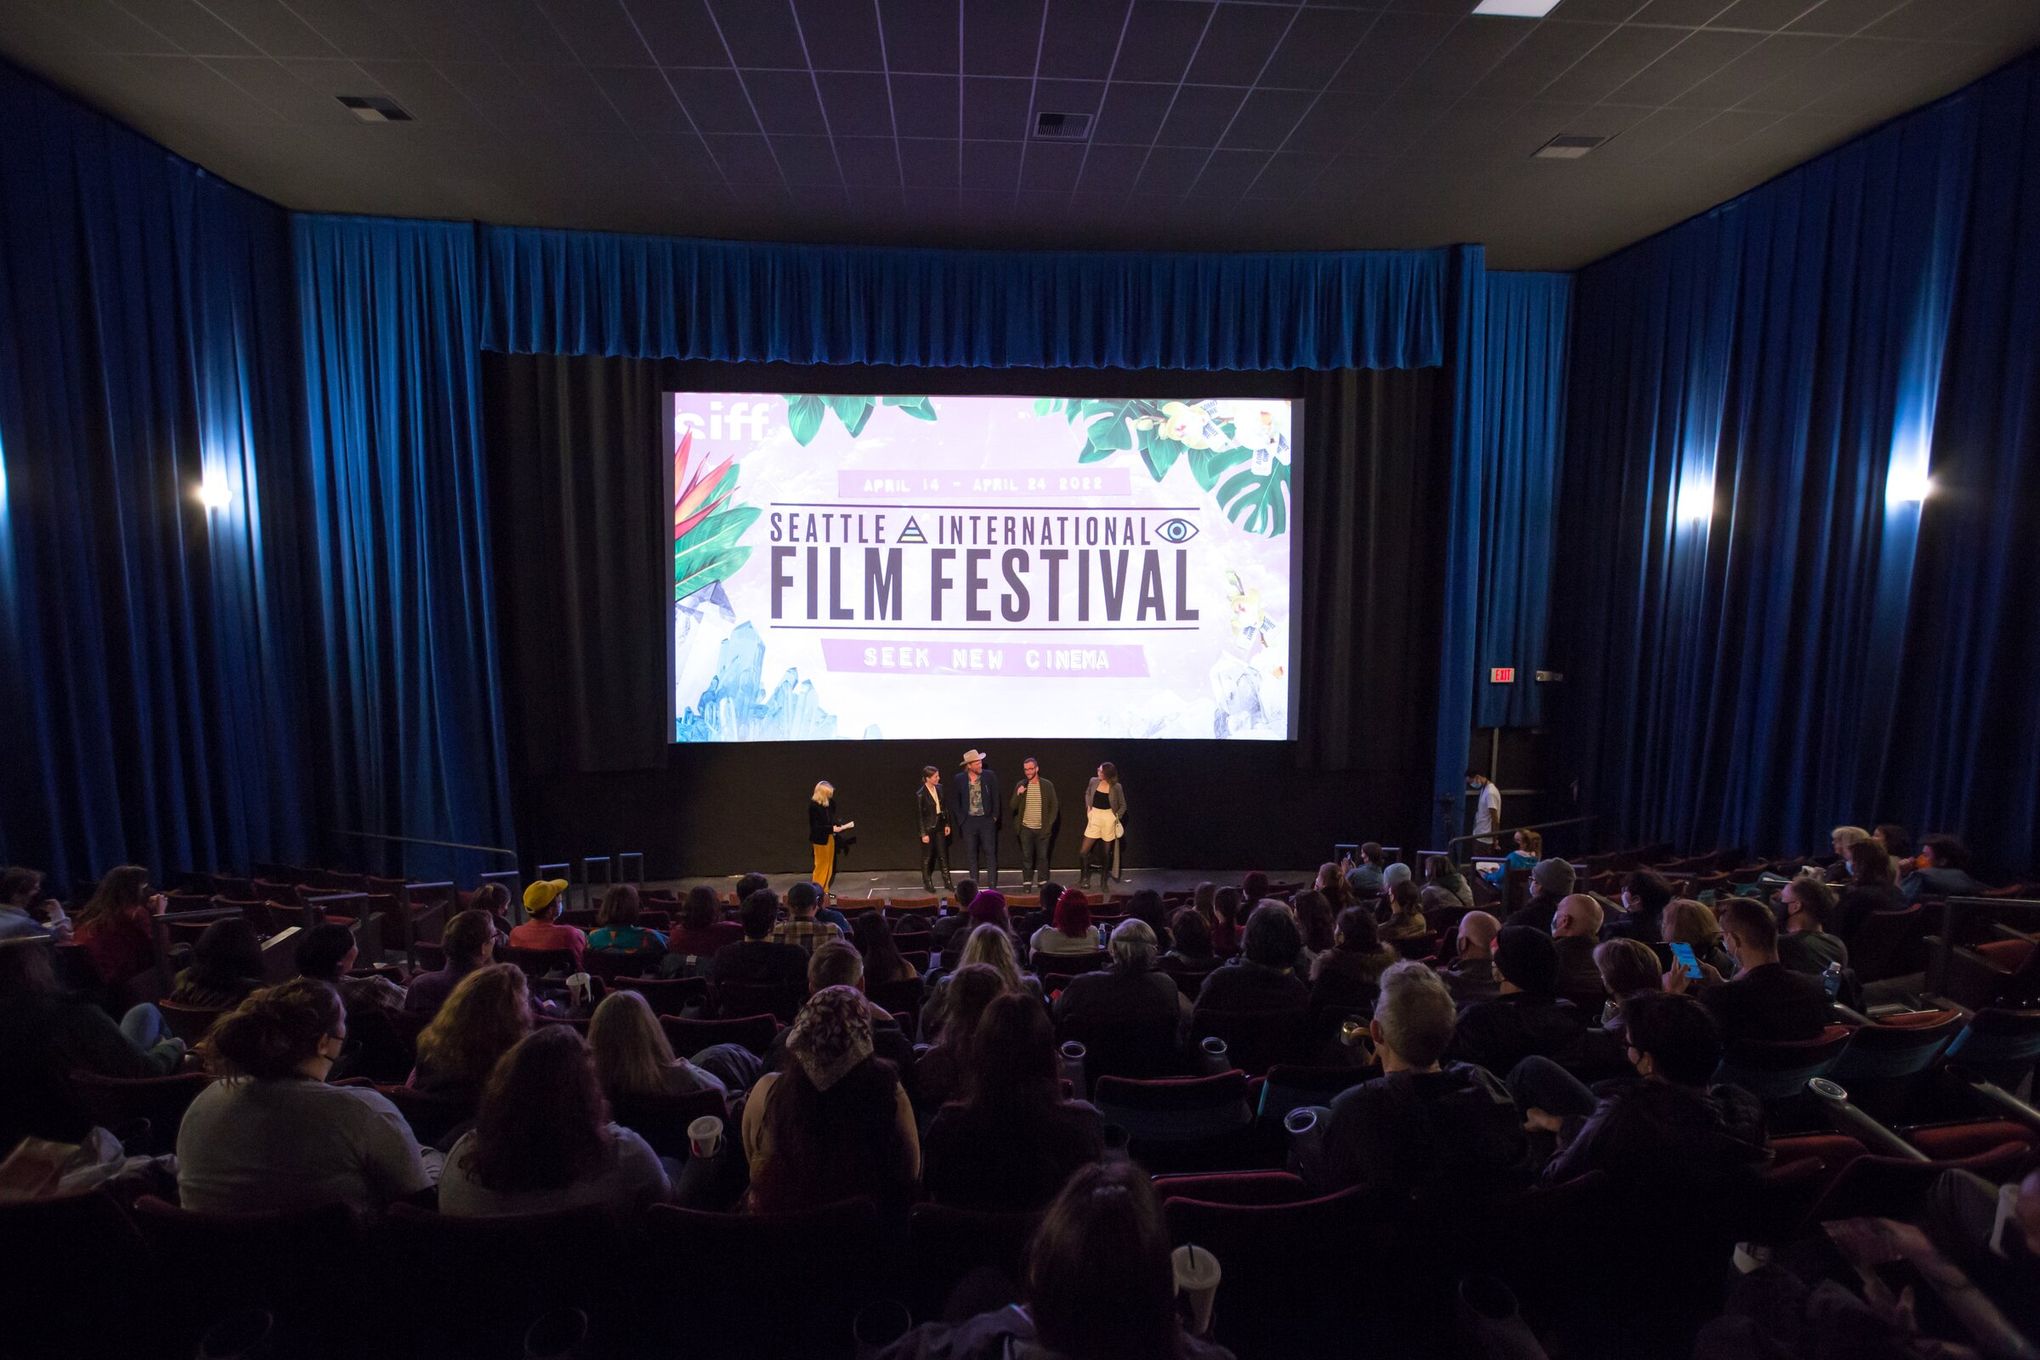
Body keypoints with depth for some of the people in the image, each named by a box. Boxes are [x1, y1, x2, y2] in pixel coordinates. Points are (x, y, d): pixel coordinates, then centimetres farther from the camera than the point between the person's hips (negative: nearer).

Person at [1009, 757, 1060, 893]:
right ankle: (1027, 883, 13)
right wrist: (1018, 795, -18)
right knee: (1026, 857, 4)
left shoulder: (1047, 785, -2)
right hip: (1026, 828, 1)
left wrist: (1049, 825, -4)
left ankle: (1043, 883, 16)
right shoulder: (1021, 785, 1)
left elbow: (1054, 806, 2)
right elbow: (1013, 807, 0)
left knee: (1042, 856, 5)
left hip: (1042, 829, -1)